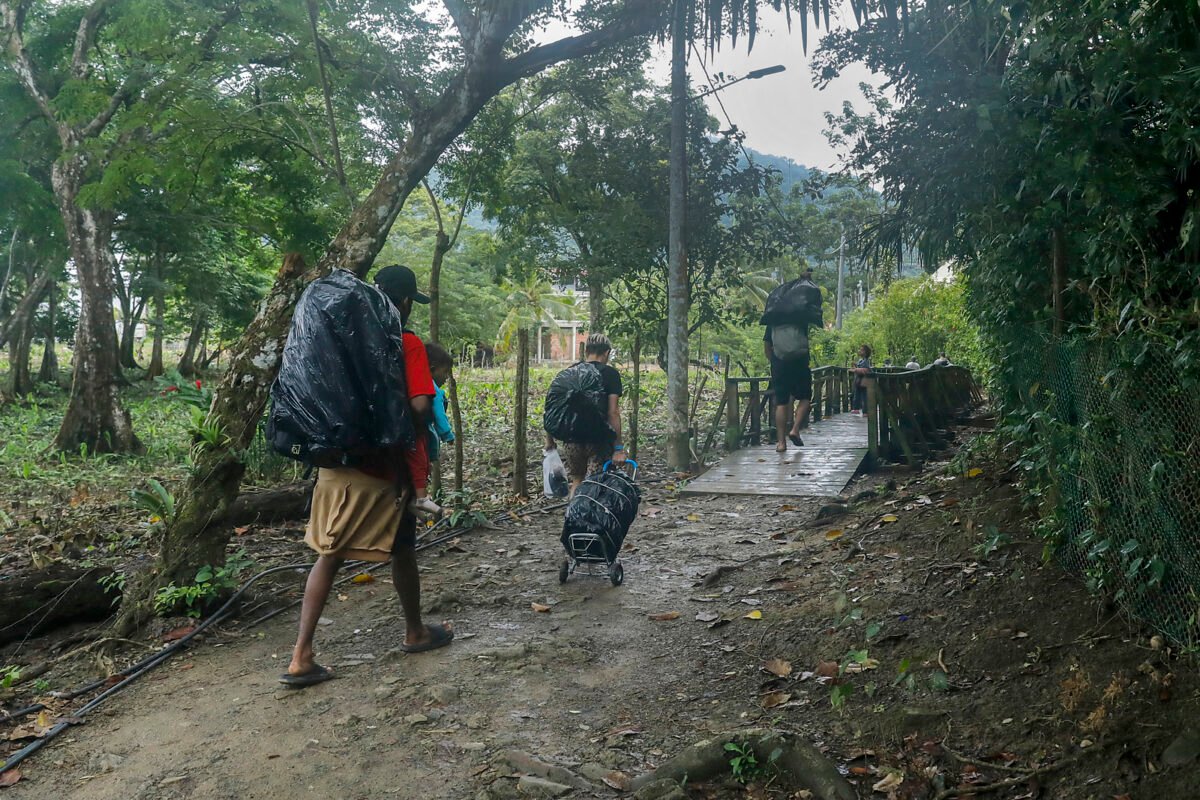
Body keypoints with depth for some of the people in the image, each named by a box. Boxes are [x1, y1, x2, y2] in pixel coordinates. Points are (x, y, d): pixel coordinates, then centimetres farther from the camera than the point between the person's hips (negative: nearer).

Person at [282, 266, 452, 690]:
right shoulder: (407, 344, -10)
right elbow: (420, 406, -19)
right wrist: (408, 429, 2)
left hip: (336, 463, 5)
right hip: (383, 467, -5)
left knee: (329, 555, 8)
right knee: (402, 551, 14)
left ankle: (301, 658, 3)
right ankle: (415, 633, 32)